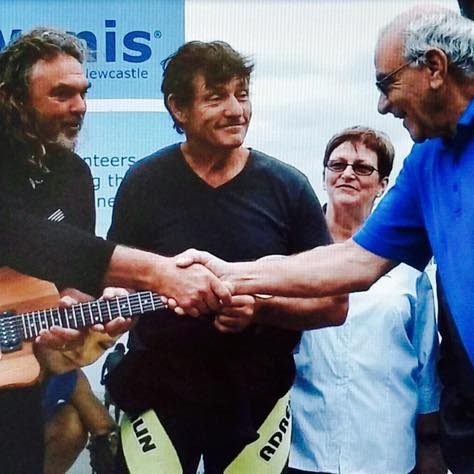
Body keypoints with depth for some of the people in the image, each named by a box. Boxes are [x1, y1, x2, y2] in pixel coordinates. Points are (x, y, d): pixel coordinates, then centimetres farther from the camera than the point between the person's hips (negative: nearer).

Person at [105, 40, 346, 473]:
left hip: (257, 402, 0)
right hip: (157, 397, 0)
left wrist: (263, 308, -20)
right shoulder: (143, 184, -5)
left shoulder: (287, 187, -7)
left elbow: (334, 304, -4)